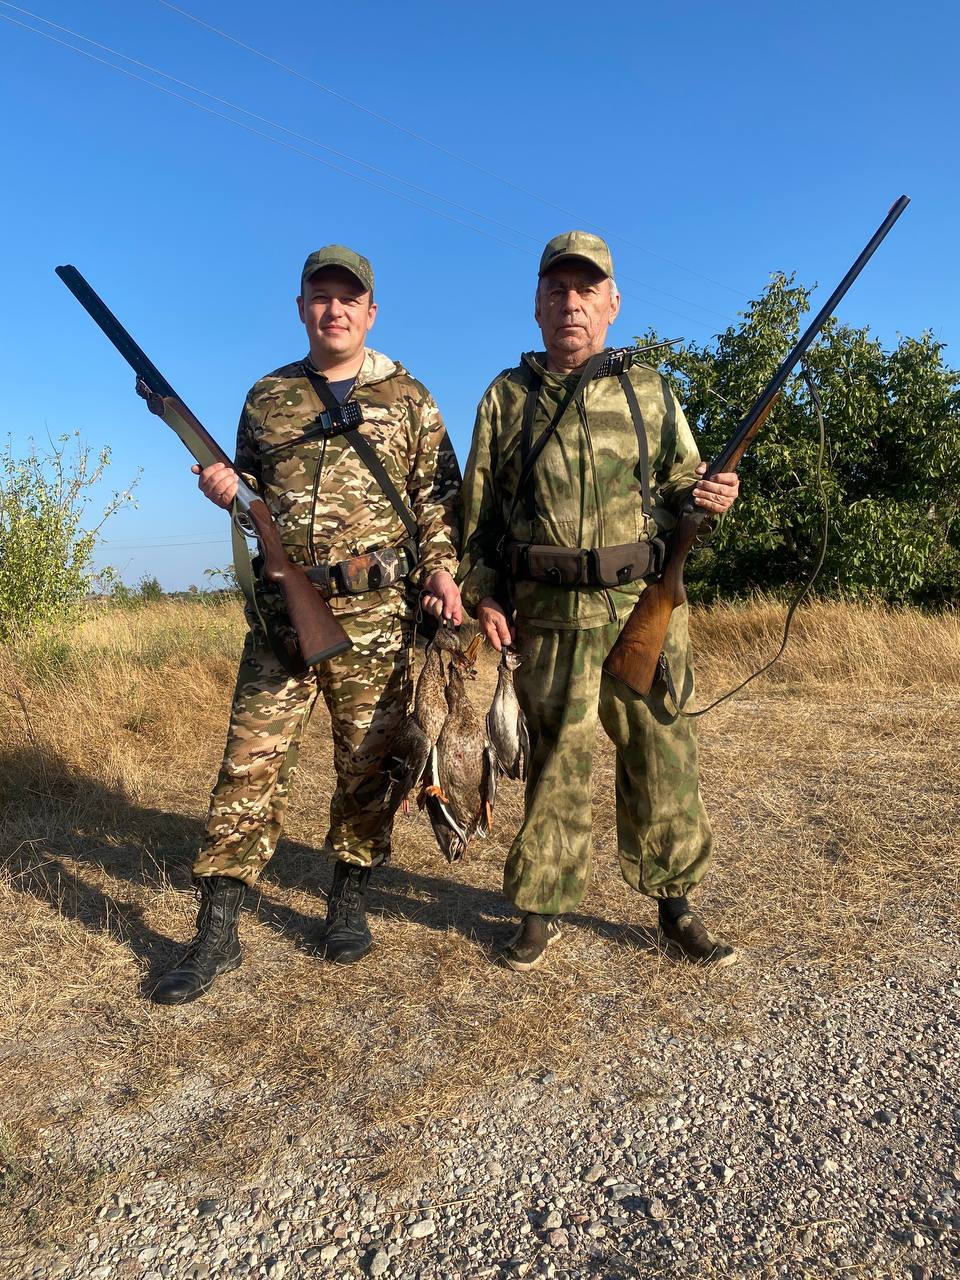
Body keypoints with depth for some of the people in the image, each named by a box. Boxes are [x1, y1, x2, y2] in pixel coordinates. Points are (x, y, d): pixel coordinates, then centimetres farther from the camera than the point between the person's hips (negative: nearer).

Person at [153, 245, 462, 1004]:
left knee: (367, 763, 6)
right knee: (252, 763, -1)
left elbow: (439, 495, 6)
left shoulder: (408, 400, 8)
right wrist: (225, 488, -2)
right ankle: (217, 932, 8)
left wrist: (440, 568, -8)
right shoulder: (267, 397, 14)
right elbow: (254, 490, 21)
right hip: (282, 610, 2)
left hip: (376, 614, -1)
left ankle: (349, 899, 25)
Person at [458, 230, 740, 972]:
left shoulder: (650, 392, 11)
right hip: (550, 620, -1)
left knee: (662, 760, 7)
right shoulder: (506, 398, 9)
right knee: (558, 767, 6)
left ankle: (676, 906, 25)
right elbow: (478, 508, 10)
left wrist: (709, 497, -8)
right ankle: (543, 911, 22)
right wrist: (482, 592, 0)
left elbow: (680, 482, 15)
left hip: (648, 610, 1)